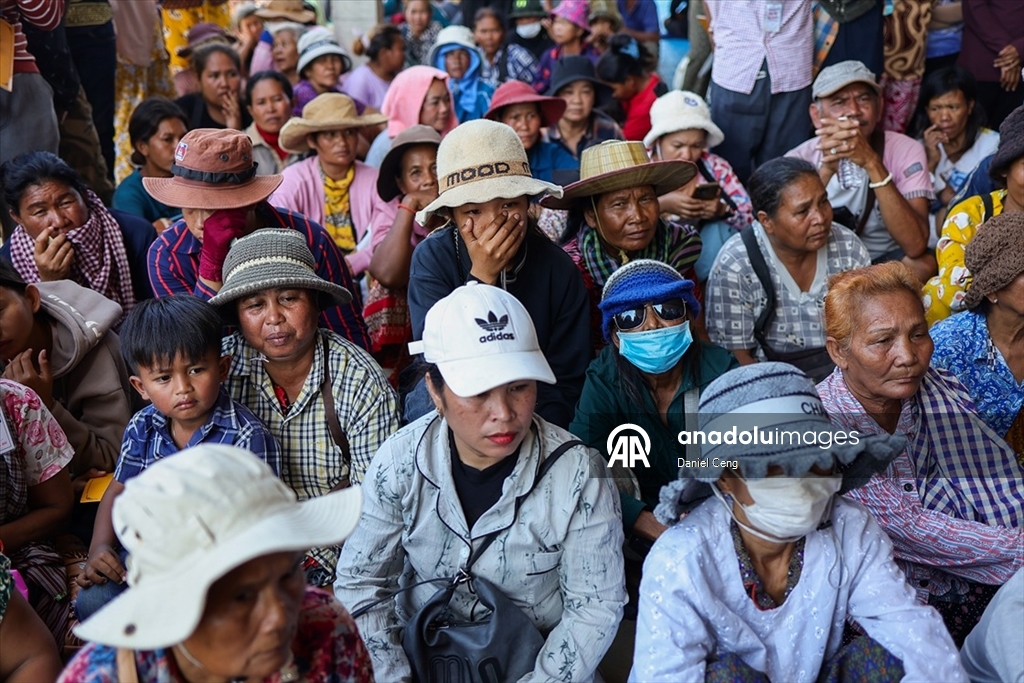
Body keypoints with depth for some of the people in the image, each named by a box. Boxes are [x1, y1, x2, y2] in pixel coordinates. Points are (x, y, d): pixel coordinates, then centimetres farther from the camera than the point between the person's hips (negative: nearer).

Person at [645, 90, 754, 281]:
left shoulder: (715, 167, -5)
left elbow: (751, 217, -9)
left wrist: (722, 210, -30)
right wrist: (661, 204, -36)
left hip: (702, 260, 2)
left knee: (722, 228, -24)